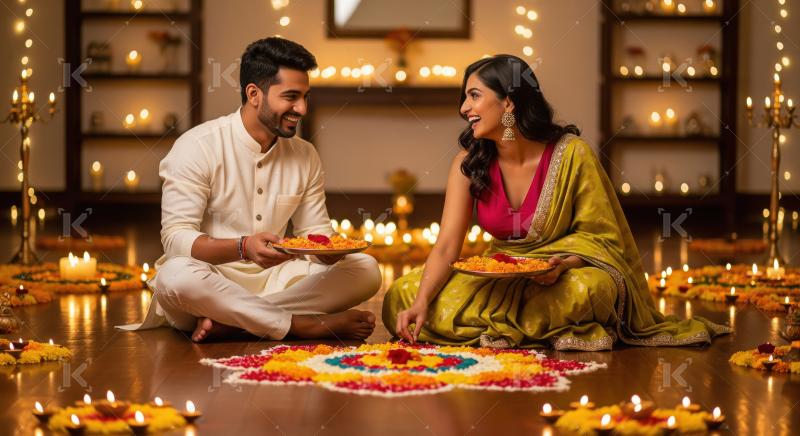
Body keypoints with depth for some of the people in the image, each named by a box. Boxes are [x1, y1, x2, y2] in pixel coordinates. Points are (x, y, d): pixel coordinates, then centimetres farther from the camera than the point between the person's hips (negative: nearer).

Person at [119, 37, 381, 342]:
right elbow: (176, 237, -16)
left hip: (274, 280, 5)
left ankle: (229, 320, -24)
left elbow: (315, 230, 12)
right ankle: (306, 325, -27)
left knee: (366, 269, -15)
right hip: (211, 284, -5)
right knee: (176, 276, -39)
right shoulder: (197, 147, -9)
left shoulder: (305, 156, 8)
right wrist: (243, 247, -33)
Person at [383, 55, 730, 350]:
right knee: (405, 293, -16)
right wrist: (421, 303, -27)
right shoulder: (469, 163, -5)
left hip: (570, 272, -5)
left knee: (586, 289, -40)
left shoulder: (571, 155, -15)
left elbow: (602, 236, -9)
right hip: (500, 277, 5)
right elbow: (447, 246, -10)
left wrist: (564, 264, -30)